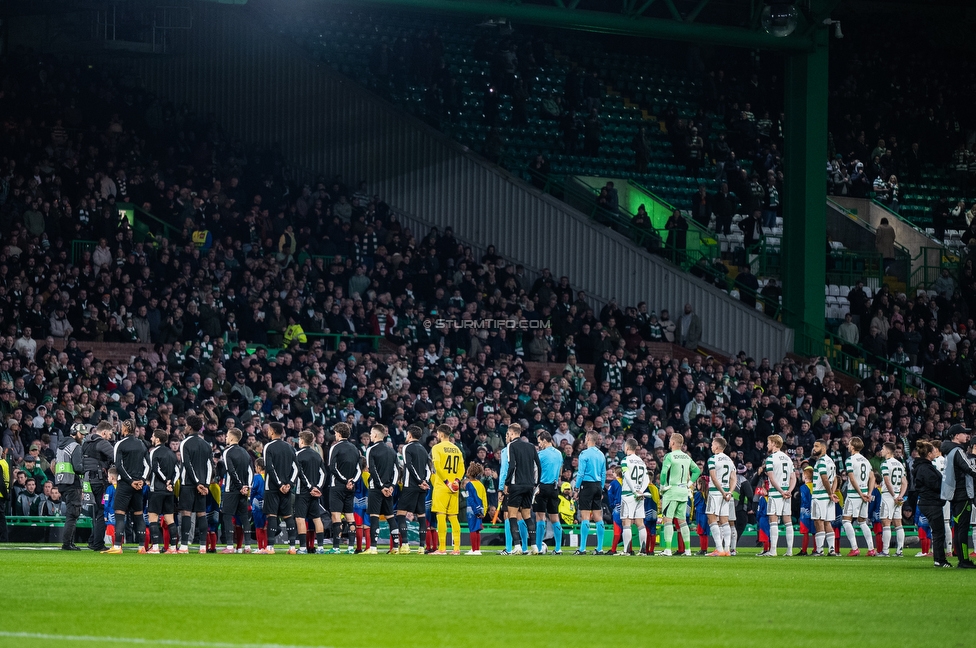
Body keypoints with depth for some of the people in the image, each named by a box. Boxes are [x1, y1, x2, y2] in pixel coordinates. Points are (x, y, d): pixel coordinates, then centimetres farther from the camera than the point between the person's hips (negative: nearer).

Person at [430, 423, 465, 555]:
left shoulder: (437, 448, -4)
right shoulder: (456, 449, 14)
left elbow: (437, 466, -15)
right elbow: (461, 468, 9)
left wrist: (446, 482, -13)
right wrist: (456, 480, -2)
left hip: (441, 485, -6)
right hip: (454, 488, 6)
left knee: (441, 516, -6)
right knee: (453, 517, 9)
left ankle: (442, 548, -11)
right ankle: (456, 548, 5)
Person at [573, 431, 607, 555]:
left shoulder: (585, 454, -9)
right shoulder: (601, 455, 10)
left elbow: (581, 473, -11)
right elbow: (604, 474, 14)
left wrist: (577, 489, -4)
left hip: (587, 485, -6)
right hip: (598, 486, 6)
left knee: (585, 517, -7)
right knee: (598, 517, 7)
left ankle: (582, 548, -9)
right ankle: (600, 548, 7)